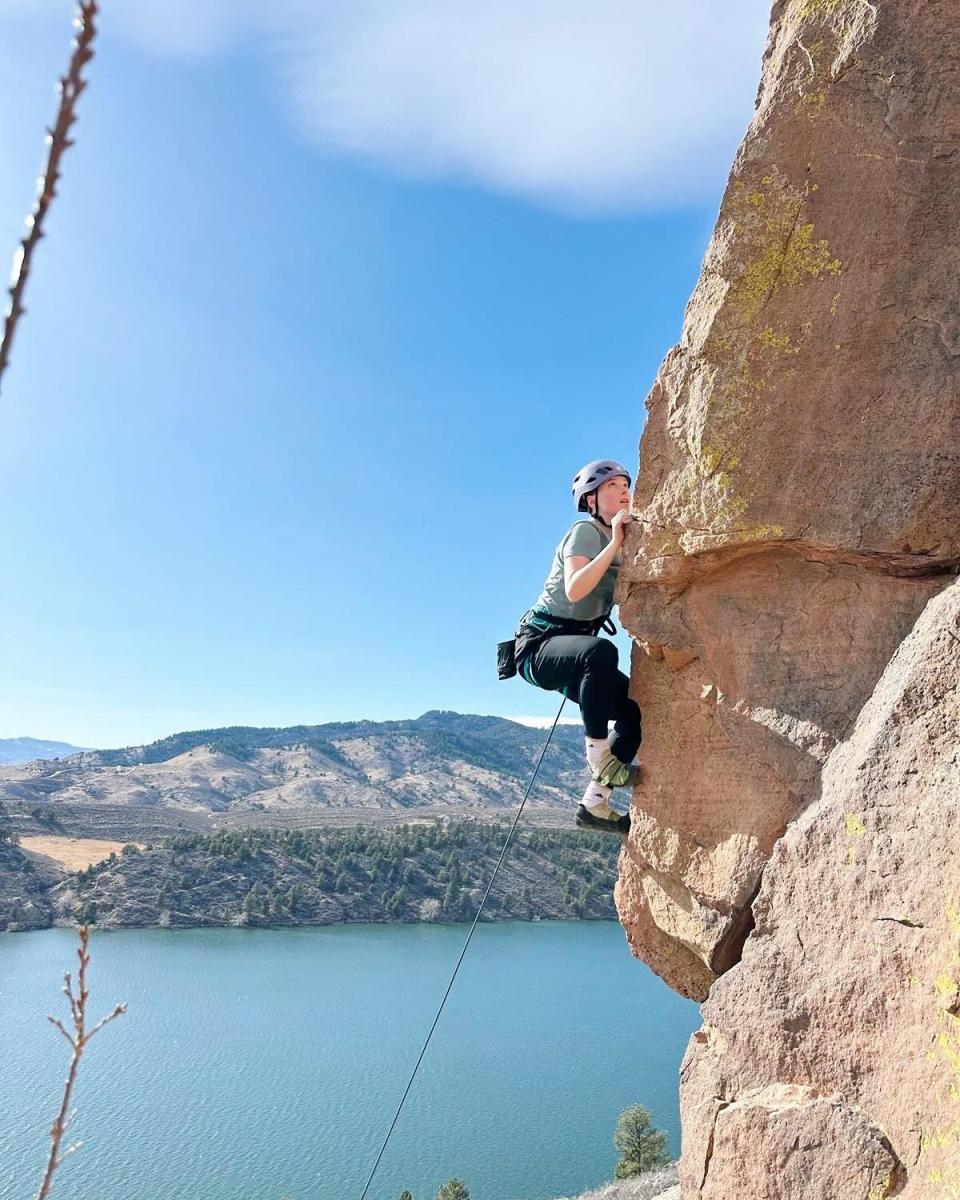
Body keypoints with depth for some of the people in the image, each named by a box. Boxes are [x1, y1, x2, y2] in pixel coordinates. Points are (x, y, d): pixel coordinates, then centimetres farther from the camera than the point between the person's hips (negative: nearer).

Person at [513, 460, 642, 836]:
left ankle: (595, 803, 1)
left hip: (573, 652, 9)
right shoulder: (585, 531, -11)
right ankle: (598, 753, -24)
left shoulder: (615, 539, 14)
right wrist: (615, 543, -27)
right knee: (600, 651, -39)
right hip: (540, 643, -9)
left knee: (638, 708, -4)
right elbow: (574, 590, -28)